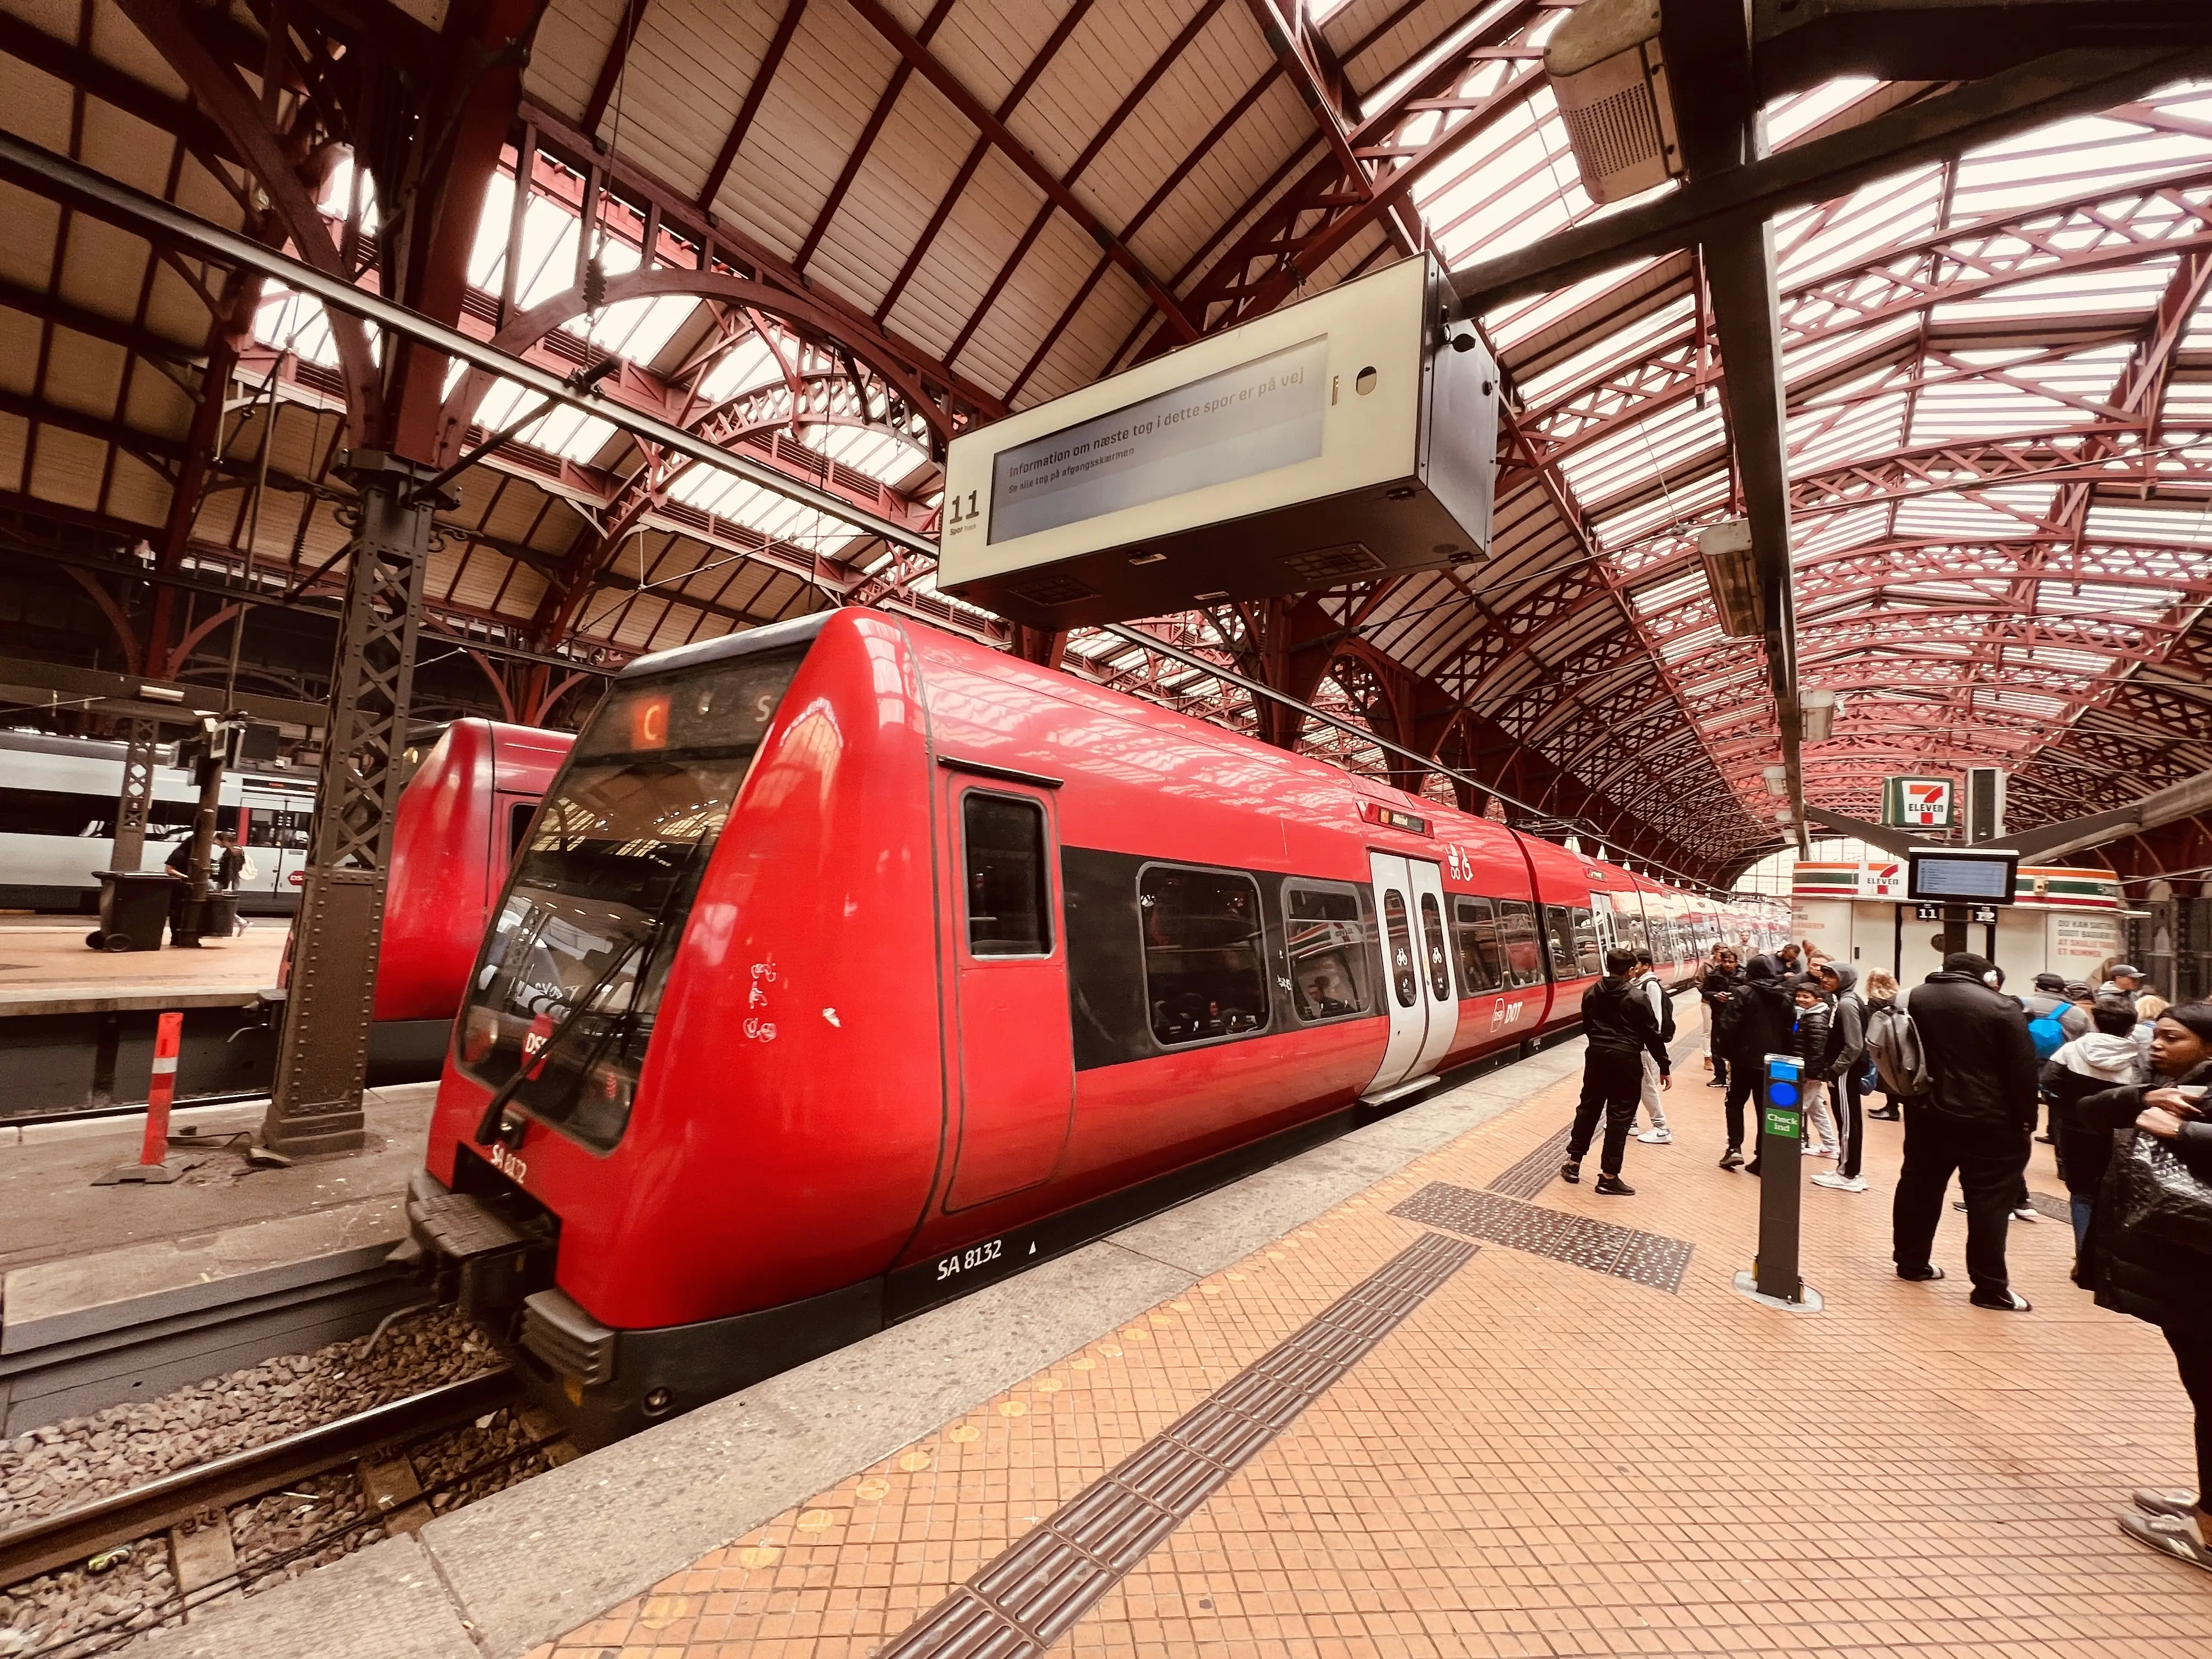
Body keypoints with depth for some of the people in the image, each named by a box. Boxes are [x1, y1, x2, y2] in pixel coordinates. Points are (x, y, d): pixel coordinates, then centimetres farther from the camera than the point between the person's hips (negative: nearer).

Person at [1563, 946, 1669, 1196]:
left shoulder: (1591, 993, 4)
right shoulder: (1638, 998, -10)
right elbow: (1652, 1035, -7)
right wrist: (1664, 1067, 2)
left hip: (1597, 1054, 5)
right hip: (1626, 1058, -4)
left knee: (1588, 1107, 15)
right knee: (1620, 1115, 1)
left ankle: (1573, 1163, 20)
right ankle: (1609, 1176, 4)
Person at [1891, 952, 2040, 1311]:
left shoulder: (1916, 998, 5)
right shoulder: (2002, 1008, -9)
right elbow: (2023, 1069, -10)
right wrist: (2026, 1119, -3)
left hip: (1927, 1113, 4)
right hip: (1988, 1120, -4)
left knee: (1919, 1187, 13)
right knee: (1989, 1200, 0)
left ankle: (1911, 1262, 22)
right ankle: (1990, 1287, 3)